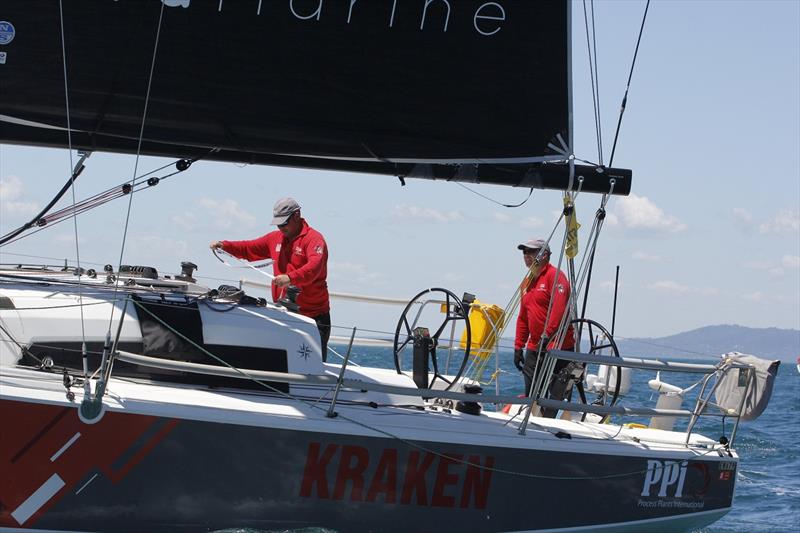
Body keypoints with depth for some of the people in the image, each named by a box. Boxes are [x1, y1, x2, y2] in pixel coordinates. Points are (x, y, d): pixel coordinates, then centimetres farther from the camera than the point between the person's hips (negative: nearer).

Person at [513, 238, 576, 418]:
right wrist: (518, 346, 17)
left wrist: (547, 336, -27)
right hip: (534, 349, 9)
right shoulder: (528, 282, 18)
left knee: (555, 395, -6)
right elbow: (523, 318, 22)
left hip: (558, 348, -9)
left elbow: (559, 309, -21)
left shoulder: (555, 275, -8)